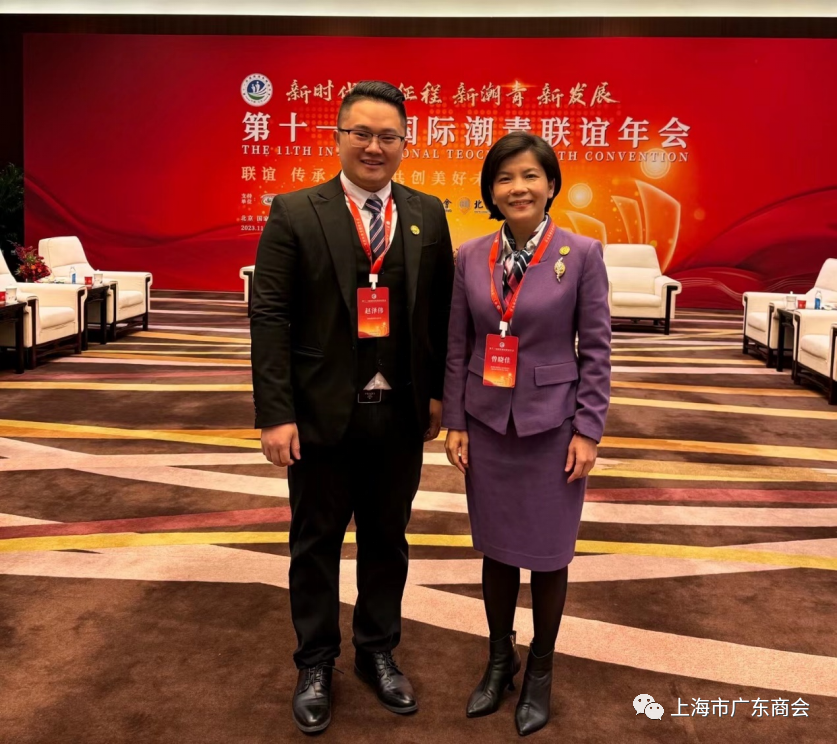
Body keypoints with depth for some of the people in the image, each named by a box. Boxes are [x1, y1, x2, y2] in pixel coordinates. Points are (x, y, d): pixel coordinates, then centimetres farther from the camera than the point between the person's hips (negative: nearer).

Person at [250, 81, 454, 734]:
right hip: (321, 413, -2)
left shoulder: (428, 214, 4)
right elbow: (269, 318, -8)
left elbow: (442, 312, 7)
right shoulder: (295, 214, -5)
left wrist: (438, 392, 4)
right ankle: (316, 665, 33)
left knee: (387, 539, 16)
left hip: (401, 413, 3)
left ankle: (379, 652, 38)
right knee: (316, 544, 13)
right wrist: (276, 414, -13)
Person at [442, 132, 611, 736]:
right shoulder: (471, 257, 0)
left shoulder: (581, 254, -8)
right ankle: (500, 658, 36)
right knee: (496, 548, 14)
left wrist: (588, 431, -8)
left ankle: (541, 669, 33)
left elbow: (596, 348, -6)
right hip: (488, 424, 3)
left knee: (548, 552, 10)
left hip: (552, 425, -2)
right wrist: (455, 423, 2)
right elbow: (458, 347, 4)